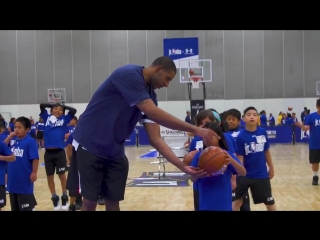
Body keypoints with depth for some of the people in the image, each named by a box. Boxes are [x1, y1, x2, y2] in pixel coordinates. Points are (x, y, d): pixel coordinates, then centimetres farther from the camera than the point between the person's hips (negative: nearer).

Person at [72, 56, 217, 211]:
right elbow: (154, 114, -30)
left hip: (115, 151, 8)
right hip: (90, 144, -7)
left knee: (113, 202, 6)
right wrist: (195, 130, -26)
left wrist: (182, 166, -10)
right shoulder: (128, 74, -20)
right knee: (90, 201, -3)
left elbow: (155, 139, 1)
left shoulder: (149, 95, 5)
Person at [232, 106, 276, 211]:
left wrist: (271, 168, 13)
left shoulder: (263, 132, -4)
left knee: (270, 202, 13)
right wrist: (237, 175, -17)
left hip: (261, 174, 3)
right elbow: (240, 158, -12)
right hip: (244, 175, -2)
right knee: (236, 203, 2)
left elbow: (266, 151, 7)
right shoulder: (241, 136, -13)